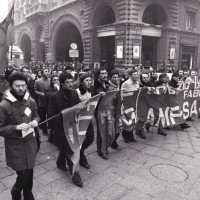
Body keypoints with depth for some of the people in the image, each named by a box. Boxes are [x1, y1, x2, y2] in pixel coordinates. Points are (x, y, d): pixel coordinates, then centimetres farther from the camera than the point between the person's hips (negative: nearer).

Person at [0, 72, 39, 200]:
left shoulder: (31, 101, -2)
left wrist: (35, 121, -7)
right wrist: (17, 127, -23)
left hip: (30, 143, 5)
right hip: (15, 146, -4)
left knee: (29, 174, 15)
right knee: (23, 176, 1)